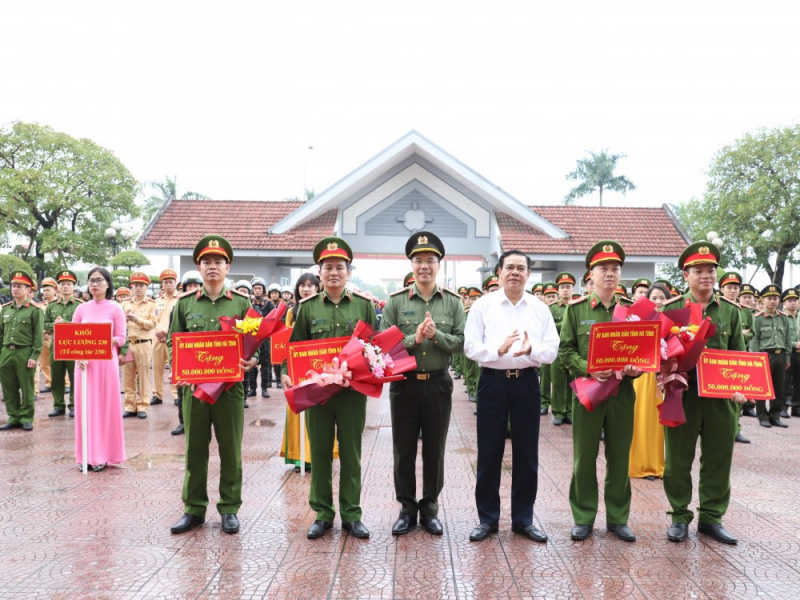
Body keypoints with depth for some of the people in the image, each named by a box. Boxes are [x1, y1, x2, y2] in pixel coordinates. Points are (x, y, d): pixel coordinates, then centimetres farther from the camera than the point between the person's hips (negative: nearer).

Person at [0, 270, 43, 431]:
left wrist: (34, 356, -13)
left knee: (26, 388, 4)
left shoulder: (35, 310, -5)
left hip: (24, 353, -5)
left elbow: (39, 336, -7)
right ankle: (14, 417, 20)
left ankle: (26, 418, 14)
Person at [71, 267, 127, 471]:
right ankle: (87, 454, 13)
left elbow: (121, 338, -3)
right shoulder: (81, 309, 7)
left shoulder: (115, 308, -1)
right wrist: (78, 356, -9)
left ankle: (103, 455, 11)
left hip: (107, 363, -3)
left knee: (106, 406, 1)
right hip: (84, 362, 3)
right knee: (86, 407, 5)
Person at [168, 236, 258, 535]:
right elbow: (173, 342, 9)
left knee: (230, 450, 7)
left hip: (230, 386, -1)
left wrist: (251, 361, -16)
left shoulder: (241, 302, 3)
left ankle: (229, 509, 21)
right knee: (195, 449, 10)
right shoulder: (185, 303, 6)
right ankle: (194, 509, 24)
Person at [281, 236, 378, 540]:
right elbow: (294, 347, 5)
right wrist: (286, 373, -11)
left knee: (351, 452, 8)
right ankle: (322, 513, 22)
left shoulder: (364, 305, 3)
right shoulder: (307, 307, 3)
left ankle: (352, 514, 21)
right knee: (319, 452, 9)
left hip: (353, 390, 0)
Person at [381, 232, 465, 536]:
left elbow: (461, 343, -4)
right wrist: (414, 338, -19)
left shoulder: (453, 302, 1)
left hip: (438, 384, 1)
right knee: (403, 450, 8)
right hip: (404, 384, 0)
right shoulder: (395, 301, -1)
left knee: (435, 451, 10)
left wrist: (436, 335, -20)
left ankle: (430, 509, 25)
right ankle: (407, 508, 24)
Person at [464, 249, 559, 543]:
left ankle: (523, 519, 23)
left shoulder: (540, 308, 6)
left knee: (526, 453, 9)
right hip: (493, 382, -1)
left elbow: (551, 350, -1)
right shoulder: (483, 305, 1)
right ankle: (487, 518, 20)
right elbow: (471, 347, -6)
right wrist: (499, 349, -23)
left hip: (527, 383, 2)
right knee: (489, 453, 5)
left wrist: (531, 350, -21)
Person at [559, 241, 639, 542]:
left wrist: (635, 367, -13)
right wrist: (588, 368, -19)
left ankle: (618, 518, 25)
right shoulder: (576, 309, -1)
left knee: (619, 458, 10)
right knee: (584, 457, 6)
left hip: (622, 393, 2)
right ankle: (584, 518, 19)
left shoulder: (632, 309, 6)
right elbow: (565, 349, -3)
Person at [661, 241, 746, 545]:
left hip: (722, 396, 2)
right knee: (678, 459, 6)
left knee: (718, 460, 10)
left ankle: (711, 517, 25)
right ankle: (680, 517, 21)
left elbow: (739, 355, 8)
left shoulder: (730, 310, 7)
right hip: (682, 395, -2)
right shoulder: (671, 308, 0)